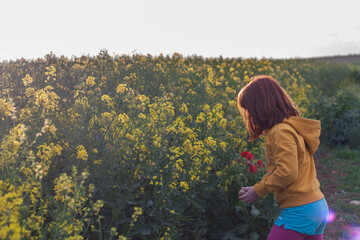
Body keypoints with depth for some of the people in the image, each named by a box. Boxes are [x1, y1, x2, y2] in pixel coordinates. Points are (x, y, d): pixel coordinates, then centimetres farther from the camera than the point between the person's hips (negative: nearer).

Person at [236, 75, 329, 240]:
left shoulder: (281, 132, -16)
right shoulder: (293, 127, 13)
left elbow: (287, 172, -23)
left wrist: (259, 191, -11)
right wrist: (259, 187, 5)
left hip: (299, 212, -9)